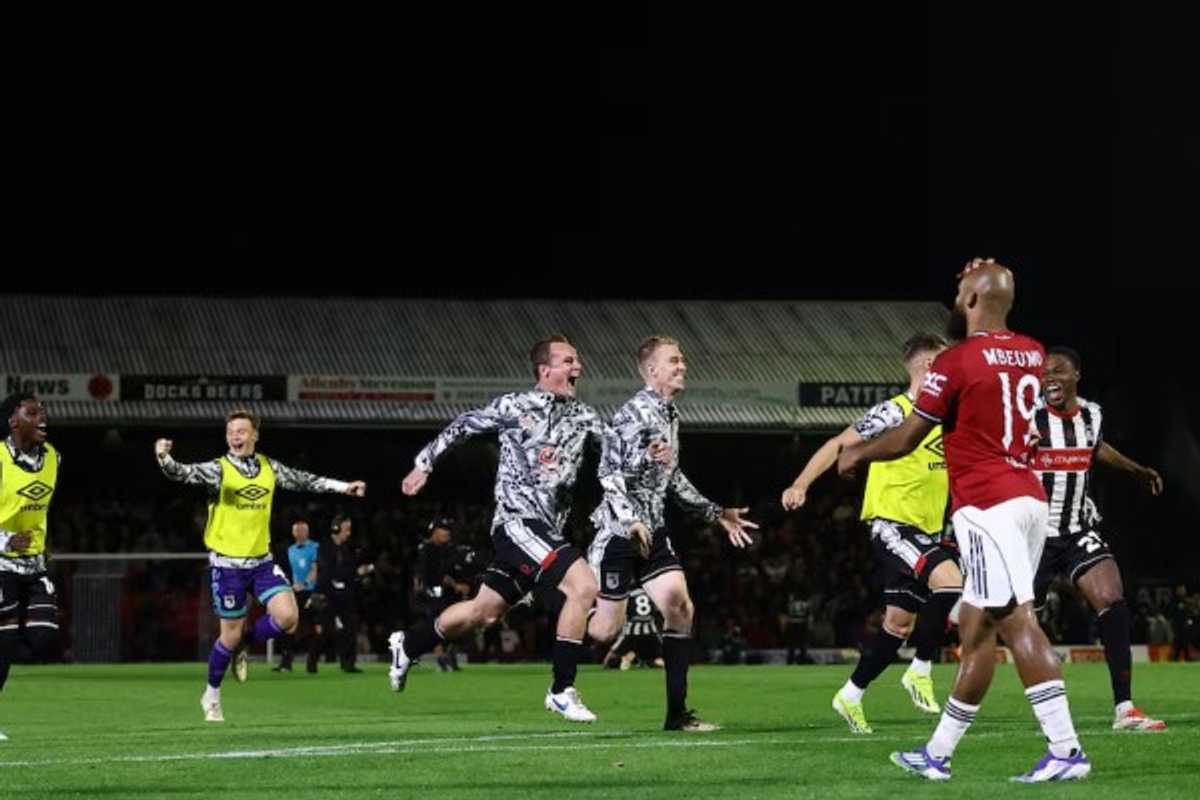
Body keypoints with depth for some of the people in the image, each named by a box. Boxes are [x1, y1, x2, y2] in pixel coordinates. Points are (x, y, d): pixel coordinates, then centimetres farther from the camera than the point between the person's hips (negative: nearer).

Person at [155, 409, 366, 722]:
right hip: (227, 563, -4)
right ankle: (211, 697, 21)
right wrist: (164, 458, -48)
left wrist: (342, 486, 22)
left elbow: (303, 480, 20)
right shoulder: (218, 470, -11)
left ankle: (243, 646, 18)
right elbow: (183, 473, -27)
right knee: (231, 634, -1)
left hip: (261, 560, 4)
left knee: (287, 617, -12)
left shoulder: (270, 468, 4)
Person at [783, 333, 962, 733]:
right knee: (949, 580, -27)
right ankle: (921, 670, -13)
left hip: (927, 531, 8)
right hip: (893, 524, -8)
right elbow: (839, 444, -10)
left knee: (900, 621, 9)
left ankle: (852, 696, 22)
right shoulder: (894, 412, -12)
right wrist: (801, 485, -18)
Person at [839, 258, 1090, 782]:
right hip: (1029, 499, 8)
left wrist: (857, 454, 17)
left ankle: (1065, 749, -22)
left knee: (1018, 623, -13)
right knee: (975, 627, 13)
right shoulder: (1031, 354, 11)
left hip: (987, 506, -8)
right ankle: (939, 753, 20)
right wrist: (991, 282, 30)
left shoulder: (957, 362, -10)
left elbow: (906, 440, -2)